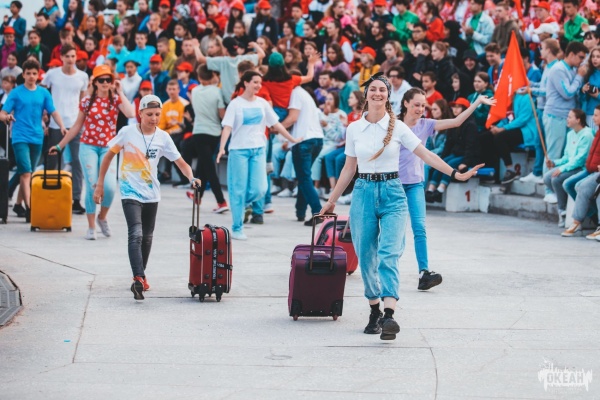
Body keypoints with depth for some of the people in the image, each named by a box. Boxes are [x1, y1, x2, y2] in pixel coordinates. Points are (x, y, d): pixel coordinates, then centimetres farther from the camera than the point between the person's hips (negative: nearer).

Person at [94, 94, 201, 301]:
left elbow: (180, 162, 1)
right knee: (136, 234, -20)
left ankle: (141, 275, 34)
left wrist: (191, 178, -19)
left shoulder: (162, 137, -1)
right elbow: (108, 156, 1)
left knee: (147, 237, 15)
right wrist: (100, 185, 1)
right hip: (131, 192, -4)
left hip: (151, 194, 4)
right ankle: (138, 279, -30)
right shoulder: (127, 132, -8)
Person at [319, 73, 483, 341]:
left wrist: (456, 174, -4)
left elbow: (425, 154, 2)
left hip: (392, 193, -2)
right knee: (366, 257, 2)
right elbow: (349, 168, 14)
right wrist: (332, 200, 16)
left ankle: (389, 316, -30)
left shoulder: (397, 127, 1)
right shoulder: (354, 129, 6)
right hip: (363, 193, 2)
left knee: (388, 254, -17)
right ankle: (374, 312, 19)